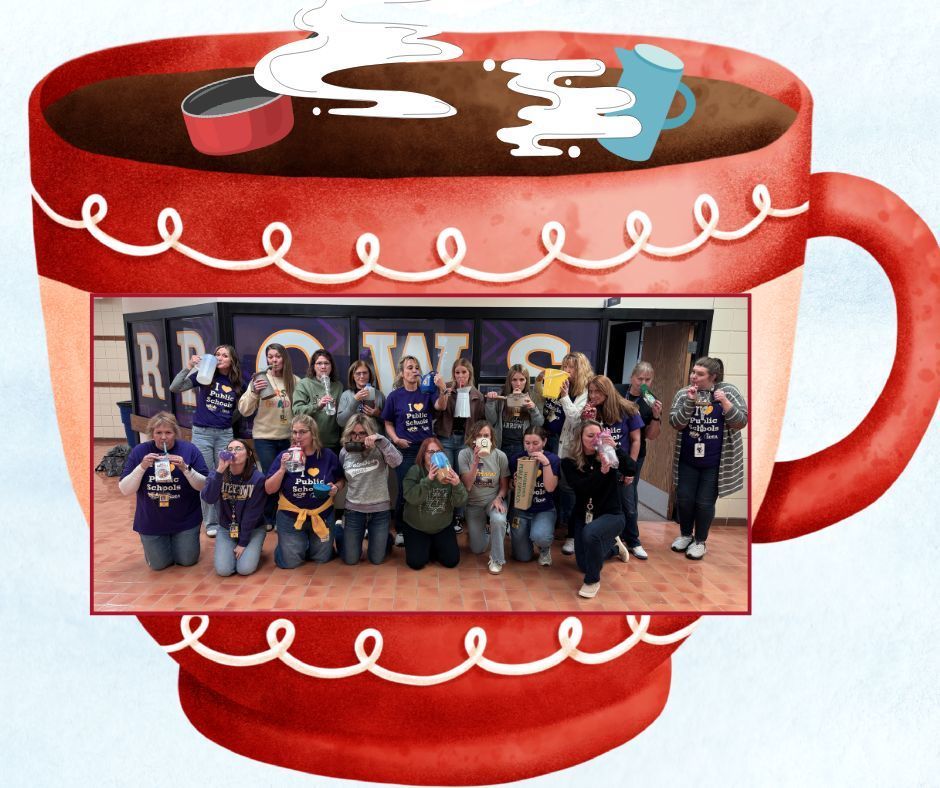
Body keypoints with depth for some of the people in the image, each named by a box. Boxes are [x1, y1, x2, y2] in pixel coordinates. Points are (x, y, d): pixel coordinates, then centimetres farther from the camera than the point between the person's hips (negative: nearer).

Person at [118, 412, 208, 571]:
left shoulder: (190, 450, -12)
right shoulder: (139, 452, -8)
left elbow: (204, 486, -14)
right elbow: (124, 490, -10)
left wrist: (185, 468, -29)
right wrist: (142, 467, -25)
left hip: (185, 520, -1)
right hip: (151, 523, 1)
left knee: (187, 561, 6)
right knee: (158, 565, 9)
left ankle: (184, 539, 38)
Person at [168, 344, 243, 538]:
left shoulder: (236, 383, 2)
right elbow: (174, 388, -11)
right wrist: (189, 367, -21)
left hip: (225, 434, 2)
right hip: (202, 433, -2)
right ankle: (211, 523, 16)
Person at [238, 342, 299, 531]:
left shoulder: (295, 381, -1)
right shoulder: (260, 379, -5)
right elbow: (244, 411, -7)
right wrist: (254, 392, -22)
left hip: (289, 437, 2)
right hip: (264, 437, -2)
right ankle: (268, 519, 20)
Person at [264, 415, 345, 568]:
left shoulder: (327, 456, -8)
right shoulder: (284, 456, -11)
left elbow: (341, 480, 7)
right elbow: (269, 489, -11)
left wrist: (336, 488, -16)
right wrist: (282, 469, -25)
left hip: (322, 515, 1)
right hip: (290, 517, -1)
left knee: (322, 559, 13)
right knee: (289, 563, 4)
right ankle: (302, 542, 35)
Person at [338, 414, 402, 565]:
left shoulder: (379, 449, -10)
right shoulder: (345, 452, -1)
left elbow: (396, 461, -30)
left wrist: (380, 439, -35)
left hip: (380, 510, -2)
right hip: (353, 510, 2)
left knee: (376, 559, 8)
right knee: (350, 560, 8)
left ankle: (384, 538, 41)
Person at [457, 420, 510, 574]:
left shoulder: (500, 456, -12)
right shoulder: (464, 454, -15)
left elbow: (504, 485, -1)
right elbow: (467, 485, -19)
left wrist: (498, 498, -21)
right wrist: (475, 462, -31)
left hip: (494, 500, -1)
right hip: (473, 503, 1)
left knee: (498, 520, -36)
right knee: (477, 549, 2)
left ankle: (496, 559, -12)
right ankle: (481, 532, 40)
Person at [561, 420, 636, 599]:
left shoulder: (607, 455, -7)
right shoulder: (569, 463, -7)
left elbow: (631, 469, -22)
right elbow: (580, 487, -21)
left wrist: (615, 448, -30)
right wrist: (601, 471, -33)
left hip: (611, 514, -3)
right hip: (583, 516, 3)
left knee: (590, 533, -37)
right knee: (584, 565, 9)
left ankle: (593, 581, -13)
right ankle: (612, 543, 41)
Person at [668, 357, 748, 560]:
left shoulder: (728, 391, -6)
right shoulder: (683, 393, -2)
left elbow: (741, 422, -9)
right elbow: (675, 424, -9)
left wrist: (725, 403, -23)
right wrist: (690, 402, -21)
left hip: (715, 463, -2)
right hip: (687, 460, 2)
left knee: (704, 503, 3)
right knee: (684, 499, 6)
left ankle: (700, 541, 23)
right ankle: (685, 535, 30)